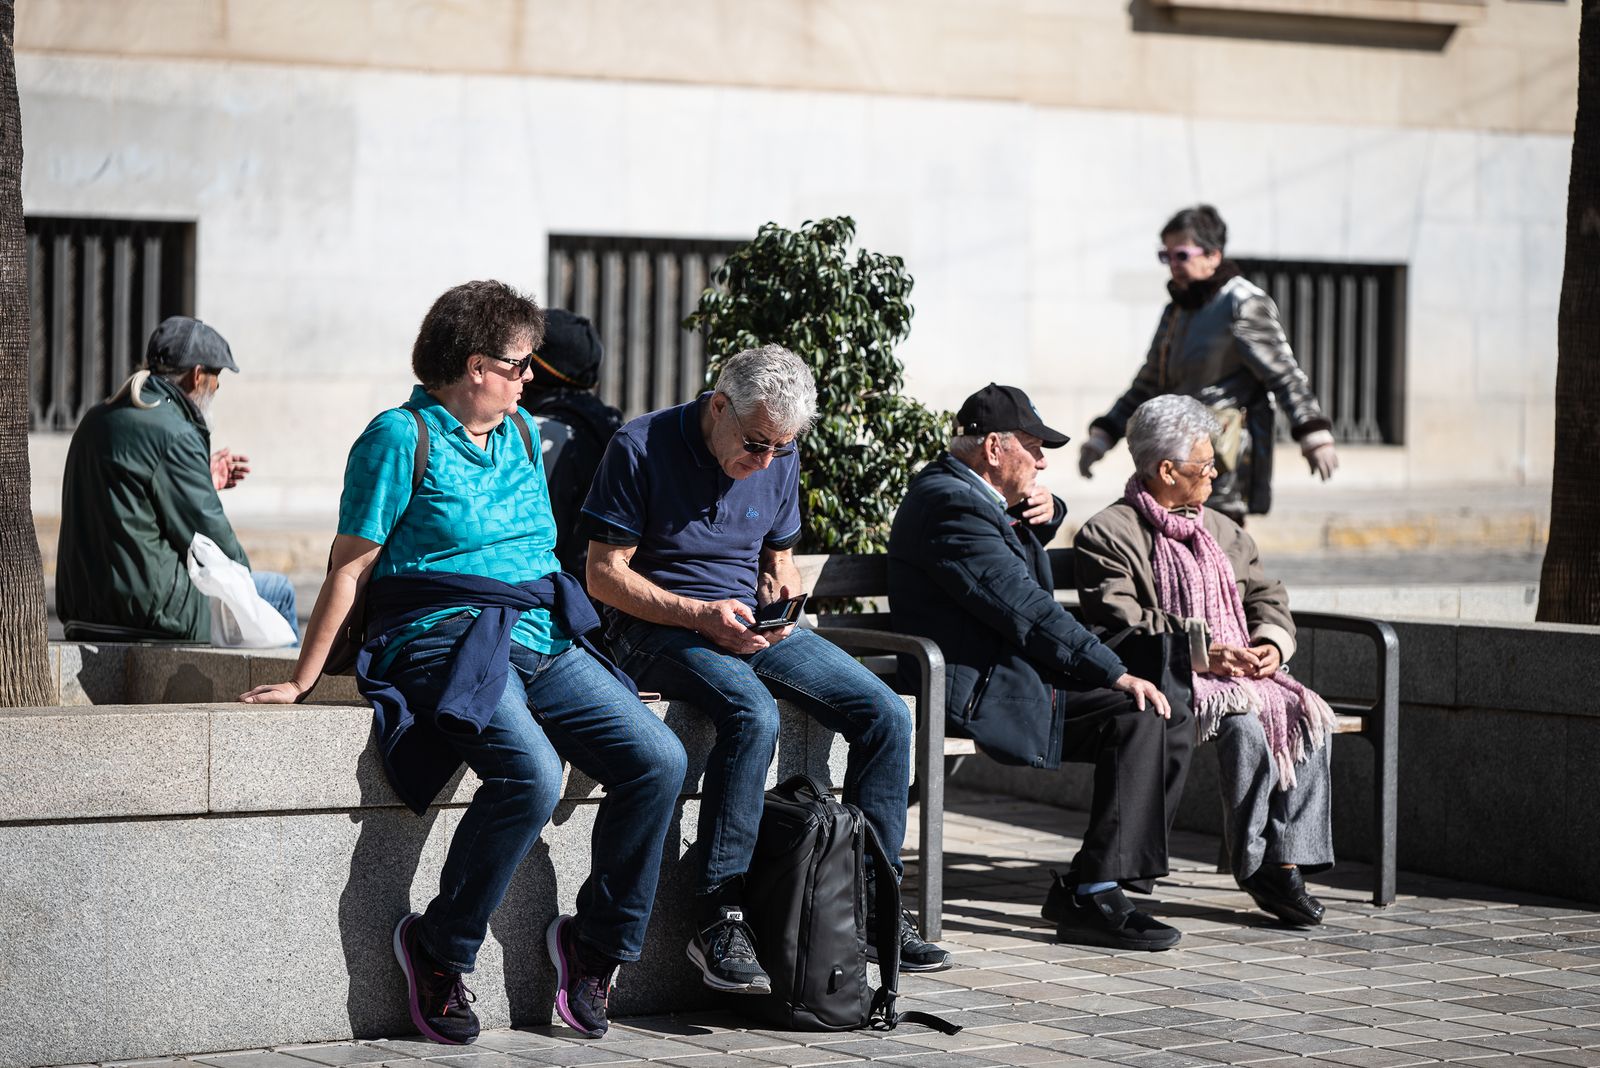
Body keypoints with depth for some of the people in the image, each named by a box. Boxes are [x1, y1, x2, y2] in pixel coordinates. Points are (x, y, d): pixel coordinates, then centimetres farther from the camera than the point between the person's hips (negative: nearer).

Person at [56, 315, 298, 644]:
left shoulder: (96, 420, 12)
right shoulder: (174, 434, -17)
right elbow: (206, 527, -14)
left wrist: (205, 482, 25)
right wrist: (240, 568, 6)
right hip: (152, 612, -10)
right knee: (279, 591, 7)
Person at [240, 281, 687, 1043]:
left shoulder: (520, 432, 19)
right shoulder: (401, 438, -3)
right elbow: (350, 568, -5)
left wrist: (562, 632, 20)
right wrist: (301, 682, -6)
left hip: (542, 640, 7)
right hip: (445, 641, -7)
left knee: (658, 760, -13)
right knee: (531, 775, -33)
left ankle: (594, 941, 2)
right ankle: (438, 949, -14)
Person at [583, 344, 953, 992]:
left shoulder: (780, 460, 7)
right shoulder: (642, 448, -11)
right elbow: (605, 575, -11)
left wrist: (782, 593, -5)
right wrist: (701, 615, -22)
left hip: (750, 624, 6)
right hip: (655, 626, -6)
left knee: (886, 715, -13)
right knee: (753, 714, -36)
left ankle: (873, 902, -5)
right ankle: (719, 917, -33)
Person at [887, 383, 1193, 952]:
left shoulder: (956, 488, 17)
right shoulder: (952, 504, -16)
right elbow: (1028, 610, -22)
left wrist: (1044, 510, 13)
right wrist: (1117, 674, -20)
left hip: (1012, 679, 11)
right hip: (984, 692, -11)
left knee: (1170, 722, 2)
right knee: (1140, 719, -23)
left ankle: (1085, 887, 1)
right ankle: (1093, 899, -20)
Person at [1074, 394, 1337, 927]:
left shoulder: (1220, 530, 22)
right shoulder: (1108, 534, -2)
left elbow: (1266, 597, 20)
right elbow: (1119, 624, -13)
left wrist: (1271, 644, -3)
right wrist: (1203, 653, -20)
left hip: (1244, 670, 6)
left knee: (1308, 716, -22)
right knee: (1244, 724, -34)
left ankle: (1288, 859, -23)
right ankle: (1254, 867, -22)